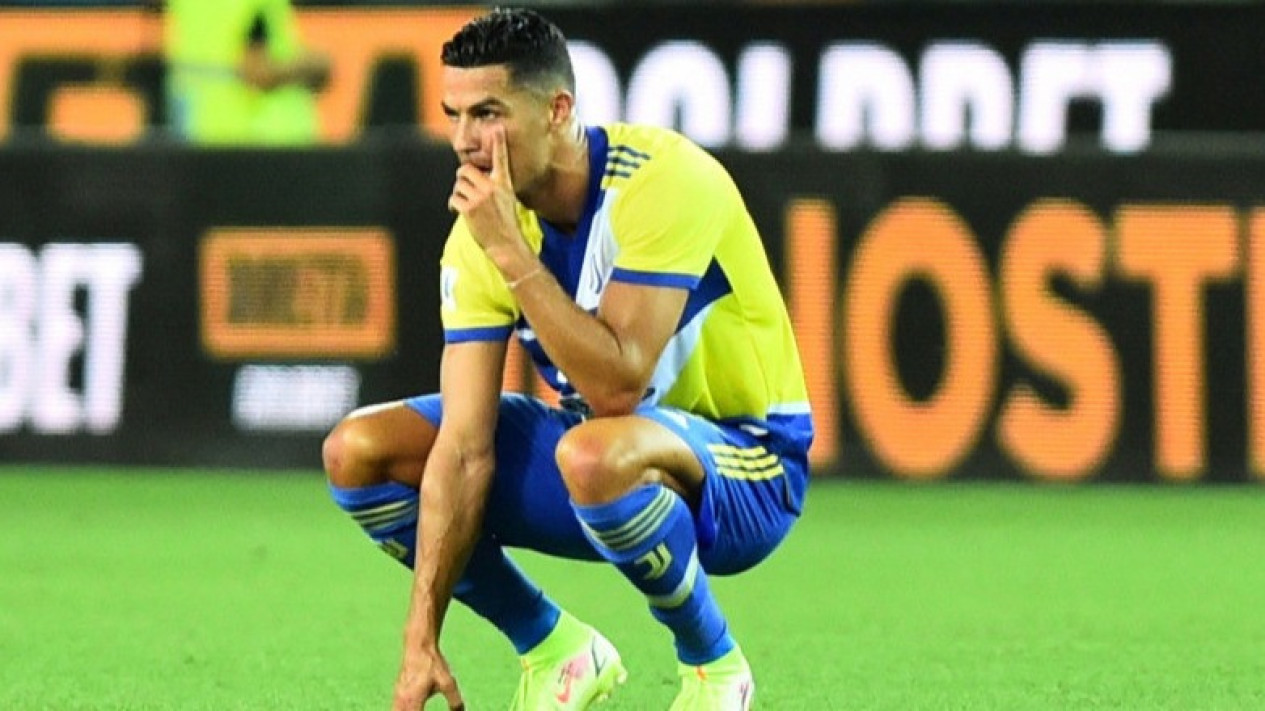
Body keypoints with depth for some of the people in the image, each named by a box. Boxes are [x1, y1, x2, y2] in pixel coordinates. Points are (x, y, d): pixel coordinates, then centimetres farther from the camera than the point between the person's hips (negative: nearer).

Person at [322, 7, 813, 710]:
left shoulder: (664, 180, -26)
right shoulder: (478, 237, -9)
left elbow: (617, 389, -34)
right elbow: (463, 446, -13)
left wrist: (513, 253, -33)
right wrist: (422, 640, -19)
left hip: (742, 465, -6)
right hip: (597, 437, 6)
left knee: (595, 454, -40)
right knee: (359, 451, -7)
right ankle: (558, 651, 6)